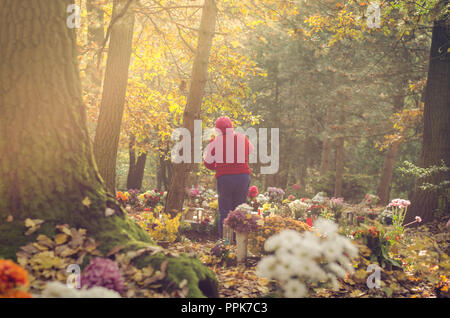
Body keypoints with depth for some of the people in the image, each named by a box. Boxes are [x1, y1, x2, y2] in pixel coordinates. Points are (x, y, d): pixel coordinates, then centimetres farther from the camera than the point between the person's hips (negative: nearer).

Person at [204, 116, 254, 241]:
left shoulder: (215, 141, -2)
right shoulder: (242, 138, 4)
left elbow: (208, 163, 6)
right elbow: (251, 151, 25)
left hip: (224, 179, -2)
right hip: (243, 177, 2)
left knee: (224, 212, 6)